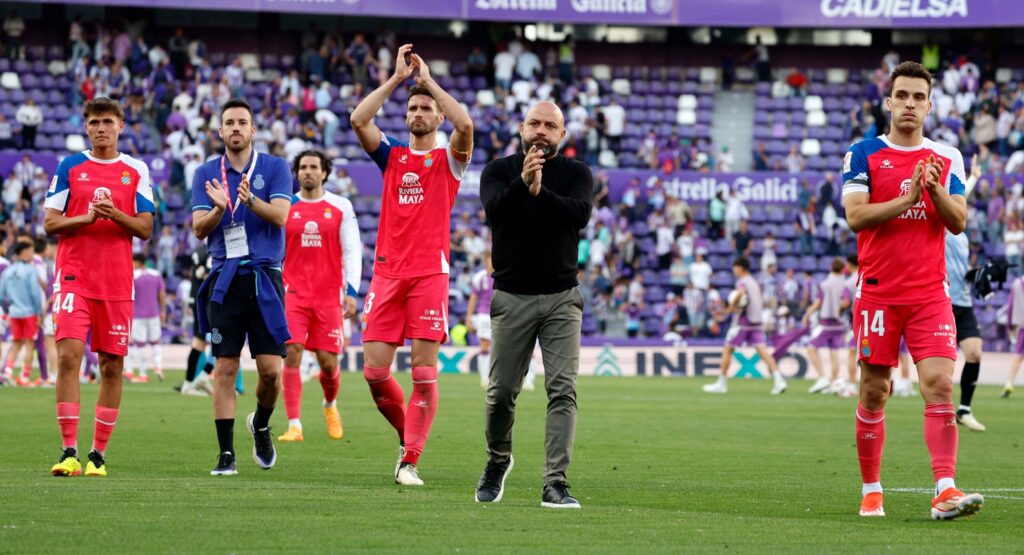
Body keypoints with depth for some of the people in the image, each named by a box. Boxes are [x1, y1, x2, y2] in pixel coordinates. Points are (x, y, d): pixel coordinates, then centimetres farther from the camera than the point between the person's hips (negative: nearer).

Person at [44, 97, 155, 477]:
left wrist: (116, 215, -14)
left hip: (117, 282, 1)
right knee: (69, 355, -14)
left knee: (112, 365, 2)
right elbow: (50, 223, 3)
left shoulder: (136, 171, 8)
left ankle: (99, 453, 10)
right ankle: (69, 452, -11)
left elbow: (145, 229, 4)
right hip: (73, 277, -1)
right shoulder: (69, 167, 6)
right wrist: (87, 218, -14)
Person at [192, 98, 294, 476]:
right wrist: (219, 208, -20)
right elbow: (199, 228, 1)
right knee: (225, 368, -3)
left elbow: (280, 216, -9)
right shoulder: (207, 174, 8)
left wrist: (250, 200, -27)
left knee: (271, 369, -5)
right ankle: (226, 454, 1)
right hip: (225, 279, 1)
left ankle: (261, 426, 24)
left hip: (265, 278, -1)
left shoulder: (275, 168, 4)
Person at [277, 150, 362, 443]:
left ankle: (330, 405, 34)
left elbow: (352, 251, 3)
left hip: (329, 295, 0)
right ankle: (294, 426, -12)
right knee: (292, 354, -14)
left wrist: (351, 291, -6)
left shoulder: (341, 207, 4)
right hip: (293, 294, 0)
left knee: (328, 361, 1)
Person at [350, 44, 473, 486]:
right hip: (387, 274, 3)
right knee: (375, 371, -2)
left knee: (424, 372, -7)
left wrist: (429, 80, -6)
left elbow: (465, 125, -15)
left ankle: (410, 461, -2)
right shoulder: (391, 155, 14)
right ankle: (408, 436, 21)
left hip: (429, 274, -3)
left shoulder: (449, 160, 6)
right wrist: (397, 78, -2)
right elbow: (358, 120, -2)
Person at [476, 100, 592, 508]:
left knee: (563, 390, -11)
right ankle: (498, 461, 30)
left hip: (562, 298, 0)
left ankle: (555, 483, -13)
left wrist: (541, 192, -29)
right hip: (512, 298, 0)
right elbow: (495, 211, -15)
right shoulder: (499, 171, 5)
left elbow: (580, 214, -15)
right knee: (501, 392, 4)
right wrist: (522, 182, -31)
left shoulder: (576, 173, 4)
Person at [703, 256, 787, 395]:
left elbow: (741, 293, -32)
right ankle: (778, 380, -18)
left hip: (743, 321, -7)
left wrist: (732, 306, -18)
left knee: (727, 350, 5)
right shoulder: (754, 282, 18)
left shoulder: (742, 282, -8)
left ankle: (722, 383, 9)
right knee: (762, 351, -2)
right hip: (757, 321, 7)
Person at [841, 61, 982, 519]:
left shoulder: (947, 159, 9)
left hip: (930, 293, 1)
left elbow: (958, 222, 3)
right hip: (878, 292, -1)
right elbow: (855, 216, -10)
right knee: (874, 393, 3)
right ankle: (871, 492, 16)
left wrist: (935, 192, -15)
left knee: (939, 383, -13)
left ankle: (945, 491, -19)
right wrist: (907, 198, -19)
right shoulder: (863, 155, 1)